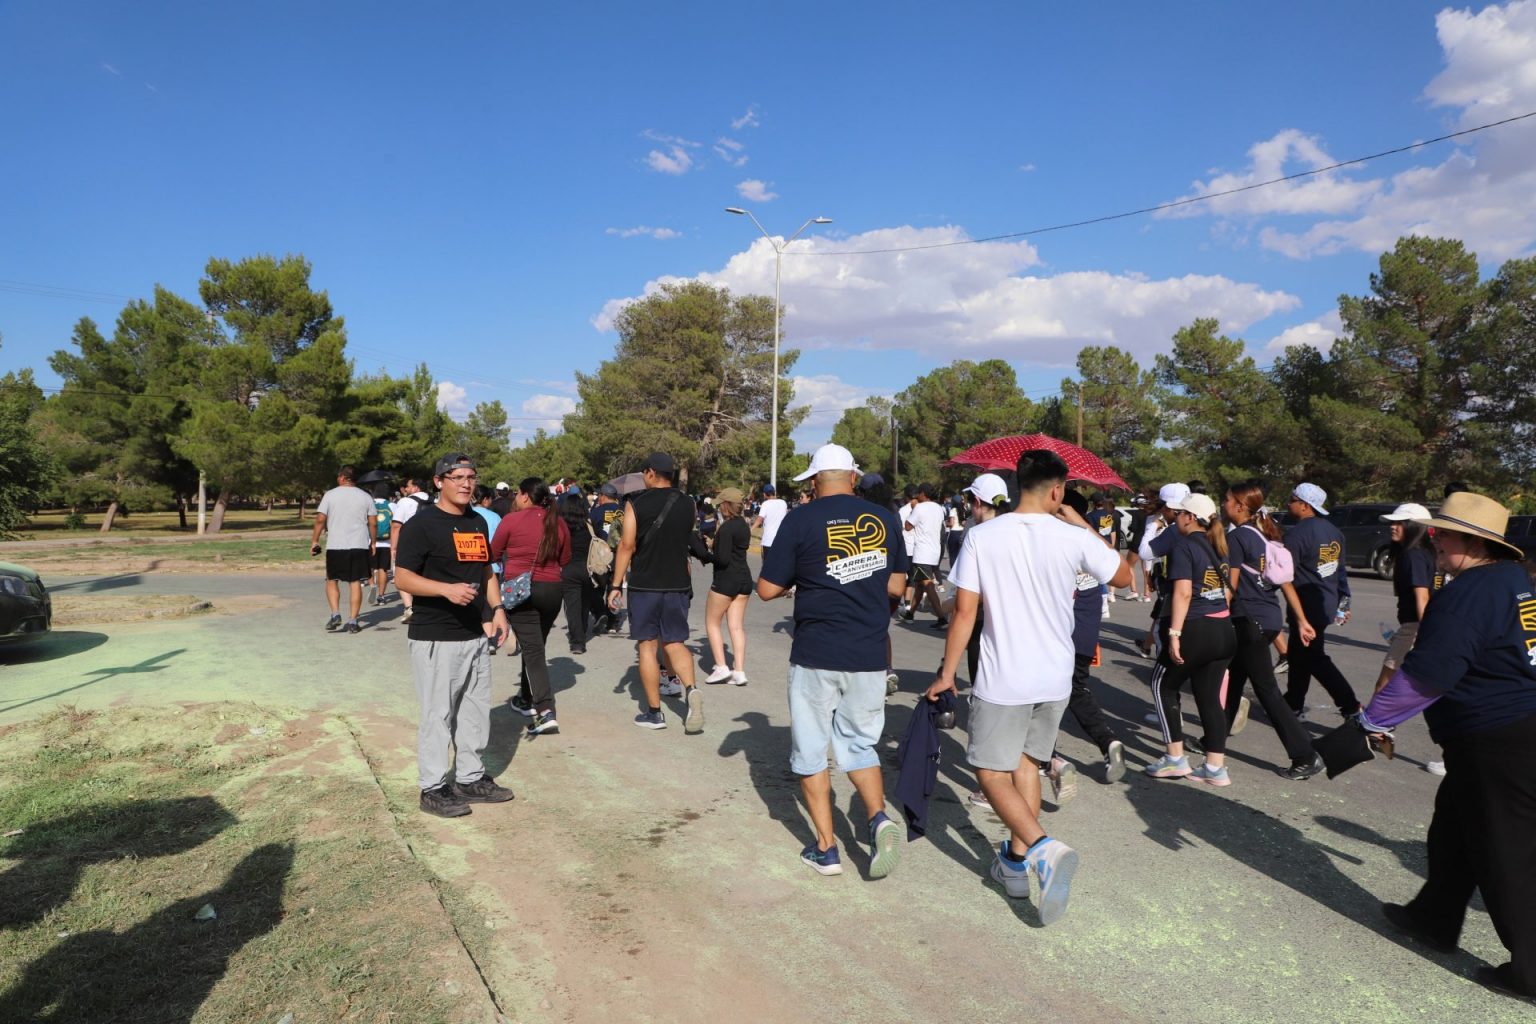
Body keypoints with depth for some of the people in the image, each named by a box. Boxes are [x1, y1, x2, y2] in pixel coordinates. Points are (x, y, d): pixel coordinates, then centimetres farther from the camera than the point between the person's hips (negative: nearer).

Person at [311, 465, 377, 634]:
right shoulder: (365, 496, 5)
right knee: (355, 583, 4)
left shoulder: (330, 495, 1)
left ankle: (335, 614, -1)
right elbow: (373, 522, 4)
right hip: (359, 545, 1)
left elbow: (320, 519, -3)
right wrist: (372, 543, 13)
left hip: (335, 546, -1)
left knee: (331, 581, 14)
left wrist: (314, 541, 6)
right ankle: (353, 621, 3)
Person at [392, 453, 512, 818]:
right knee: (438, 714, 0)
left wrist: (496, 608, 8)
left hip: (476, 635, 8)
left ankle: (471, 778, 29)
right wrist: (448, 589, -30)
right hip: (436, 638, -8)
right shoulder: (421, 524, -10)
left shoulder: (478, 522, 13)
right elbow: (402, 578, -15)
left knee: (476, 711, 15)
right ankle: (433, 788, 15)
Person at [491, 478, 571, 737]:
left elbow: (493, 555, 2)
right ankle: (527, 700, 34)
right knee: (536, 646, 19)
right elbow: (564, 559, 12)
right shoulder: (558, 522, 2)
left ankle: (546, 712, -17)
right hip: (552, 589, 5)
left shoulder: (512, 520, -9)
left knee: (532, 649, -7)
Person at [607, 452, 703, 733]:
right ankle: (690, 689, -15)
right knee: (675, 642, 10)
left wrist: (615, 586, -5)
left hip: (645, 585, -3)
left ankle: (654, 712, 10)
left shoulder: (636, 504, -7)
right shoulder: (687, 505, 3)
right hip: (678, 584, 3)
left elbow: (627, 546, -10)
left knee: (648, 645, 6)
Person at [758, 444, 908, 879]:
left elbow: (767, 589, -6)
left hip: (816, 655, -3)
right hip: (870, 656, 4)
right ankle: (879, 819, -1)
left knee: (811, 751, 12)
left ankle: (825, 848, 16)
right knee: (859, 745, 19)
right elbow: (896, 585, 12)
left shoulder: (801, 520, -8)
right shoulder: (884, 519, 3)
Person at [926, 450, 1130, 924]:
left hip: (1002, 679, -3)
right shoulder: (1073, 537, -6)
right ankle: (1017, 862, 27)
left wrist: (947, 673, 0)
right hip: (1056, 676, 4)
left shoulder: (982, 536, -11)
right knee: (1027, 765, 20)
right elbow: (1123, 576, 11)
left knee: (992, 772, 6)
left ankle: (1042, 848, -15)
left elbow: (964, 610, -10)